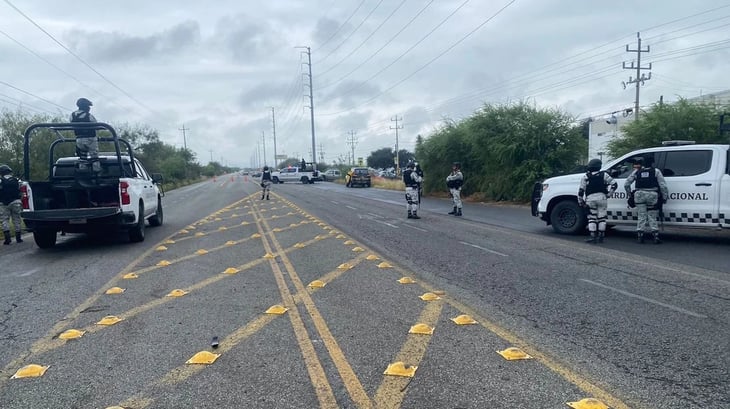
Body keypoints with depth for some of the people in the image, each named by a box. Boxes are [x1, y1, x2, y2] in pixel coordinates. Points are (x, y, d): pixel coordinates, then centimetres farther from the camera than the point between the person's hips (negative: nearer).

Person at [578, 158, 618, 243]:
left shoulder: (585, 177, 3)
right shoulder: (603, 175, 5)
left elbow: (581, 190, 0)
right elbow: (614, 184, 3)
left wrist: (580, 201, 6)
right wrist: (608, 194, 8)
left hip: (590, 199, -1)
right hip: (601, 197, 1)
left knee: (592, 218, 5)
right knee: (601, 218, 8)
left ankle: (593, 237, -2)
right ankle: (601, 236, 11)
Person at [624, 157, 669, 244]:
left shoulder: (636, 172, 11)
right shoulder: (656, 171, 8)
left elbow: (626, 184, 11)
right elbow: (663, 185, 2)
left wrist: (630, 195, 21)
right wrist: (665, 197, 7)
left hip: (639, 195, 1)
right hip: (652, 195, 0)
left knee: (641, 217, 7)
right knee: (652, 217, 8)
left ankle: (640, 236, 5)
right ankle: (655, 236, 1)